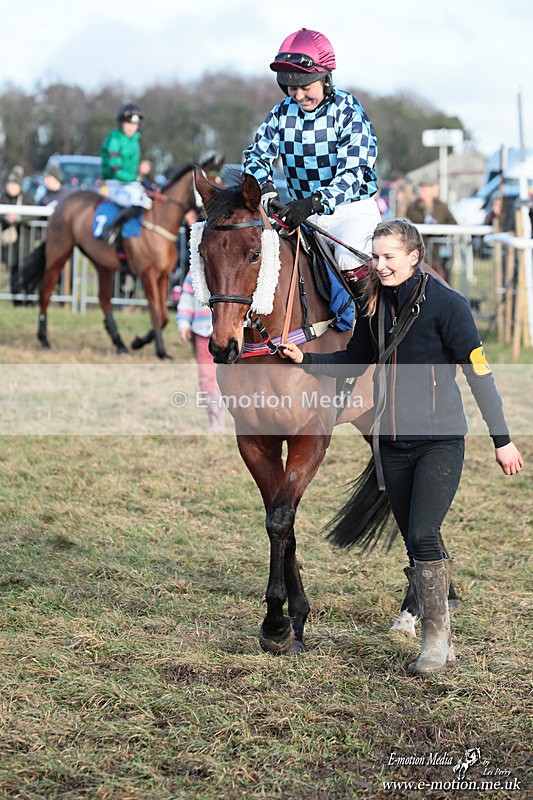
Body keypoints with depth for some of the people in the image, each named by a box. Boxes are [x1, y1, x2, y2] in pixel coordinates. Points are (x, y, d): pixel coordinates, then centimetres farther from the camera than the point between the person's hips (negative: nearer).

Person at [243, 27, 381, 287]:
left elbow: (352, 173, -22)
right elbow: (255, 156, 1)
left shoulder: (348, 112, -12)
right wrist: (265, 191, -22)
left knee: (347, 257, -31)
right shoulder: (282, 113, 2)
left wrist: (314, 202, -39)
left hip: (352, 210, -5)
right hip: (302, 212, 5)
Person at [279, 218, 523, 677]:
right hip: (392, 442, 6)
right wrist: (304, 359, 3)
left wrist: (502, 439, -10)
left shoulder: (445, 303, -11)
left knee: (423, 535, -18)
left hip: (440, 440, -6)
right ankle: (443, 643, 17)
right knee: (415, 543, 8)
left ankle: (435, 638, -6)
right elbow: (353, 363, 19)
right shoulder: (376, 306, 7)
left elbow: (478, 372, -10)